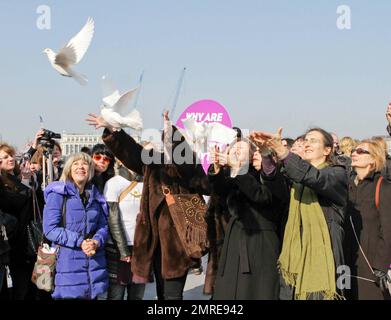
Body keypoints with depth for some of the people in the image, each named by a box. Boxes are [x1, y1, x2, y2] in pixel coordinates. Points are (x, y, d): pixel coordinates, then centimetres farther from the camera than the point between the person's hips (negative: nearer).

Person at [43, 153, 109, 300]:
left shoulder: (95, 196, 14)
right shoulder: (57, 194, -2)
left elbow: (103, 226, 12)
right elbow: (50, 229, -9)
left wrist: (97, 242, -10)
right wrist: (80, 242, -17)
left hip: (94, 262, 5)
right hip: (67, 262, -4)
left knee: (92, 295, 7)